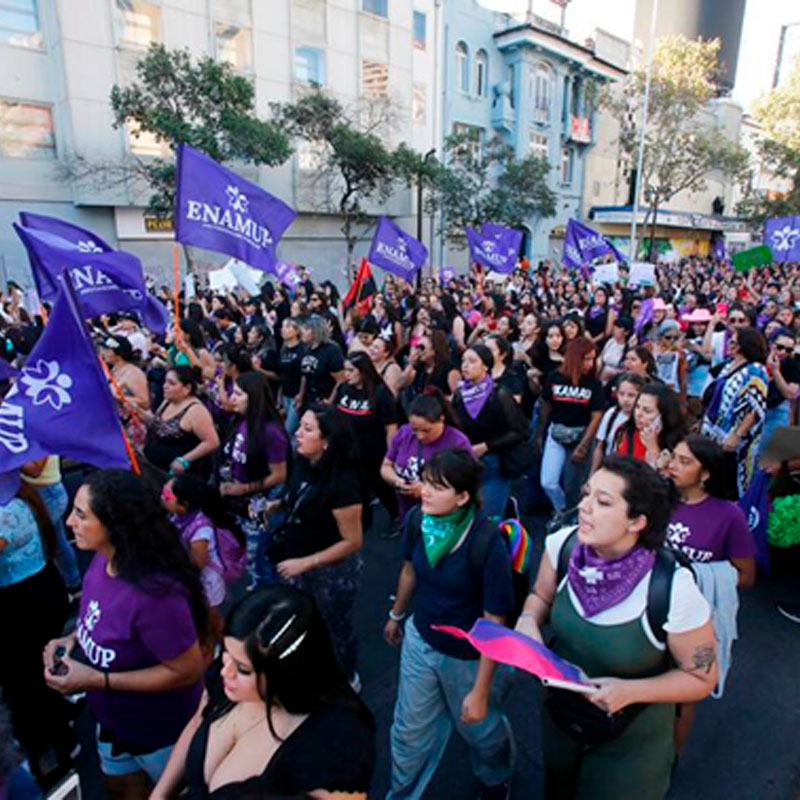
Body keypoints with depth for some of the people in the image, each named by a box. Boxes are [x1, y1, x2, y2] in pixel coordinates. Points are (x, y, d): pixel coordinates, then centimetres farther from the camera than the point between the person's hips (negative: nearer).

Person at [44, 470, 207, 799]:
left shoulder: (154, 593, -41)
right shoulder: (103, 560, -15)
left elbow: (187, 672, -30)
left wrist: (96, 680, -29)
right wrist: (73, 640, -10)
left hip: (161, 732, -7)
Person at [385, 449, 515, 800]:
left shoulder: (487, 544, -32)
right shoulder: (418, 521, -17)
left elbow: (494, 622, -22)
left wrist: (480, 691, -17)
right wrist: (396, 615, 19)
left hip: (469, 657, -3)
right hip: (420, 640, 4)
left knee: (479, 729, 25)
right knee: (409, 729, 21)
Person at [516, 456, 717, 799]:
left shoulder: (673, 590, -33)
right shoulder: (563, 543, -22)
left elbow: (702, 678, -16)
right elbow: (540, 596, -1)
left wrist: (631, 691, -29)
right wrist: (529, 620, -22)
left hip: (630, 743, -3)